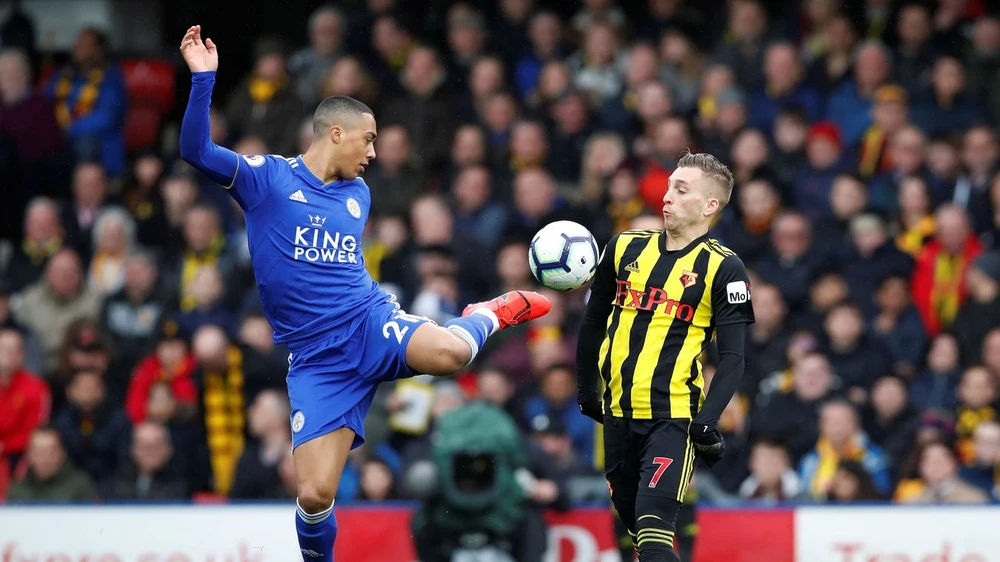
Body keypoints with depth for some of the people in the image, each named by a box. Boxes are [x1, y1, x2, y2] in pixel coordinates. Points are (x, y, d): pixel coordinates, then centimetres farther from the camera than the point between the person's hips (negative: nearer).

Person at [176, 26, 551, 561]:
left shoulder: (358, 194, 13)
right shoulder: (268, 178, -2)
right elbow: (196, 151, -16)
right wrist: (203, 79, -25)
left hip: (369, 322, 2)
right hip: (316, 358, -2)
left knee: (450, 351, -31)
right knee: (314, 494, -12)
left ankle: (489, 315, 5)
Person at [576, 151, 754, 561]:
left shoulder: (723, 269, -6)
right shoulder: (626, 248, 8)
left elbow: (732, 357, -8)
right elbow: (594, 323, 20)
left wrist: (707, 421, -19)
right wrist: (586, 391, 22)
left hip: (673, 419, -6)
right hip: (619, 415, 6)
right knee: (634, 525, 12)